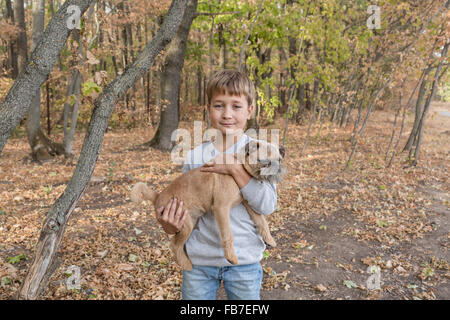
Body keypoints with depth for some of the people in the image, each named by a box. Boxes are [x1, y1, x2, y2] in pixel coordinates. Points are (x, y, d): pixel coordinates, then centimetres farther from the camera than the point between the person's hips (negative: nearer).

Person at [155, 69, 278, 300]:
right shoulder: (194, 156, -1)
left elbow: (268, 205, -16)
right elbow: (183, 203, 6)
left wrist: (234, 168, -23)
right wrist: (170, 226, -14)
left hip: (243, 261, -1)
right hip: (198, 258, 2)